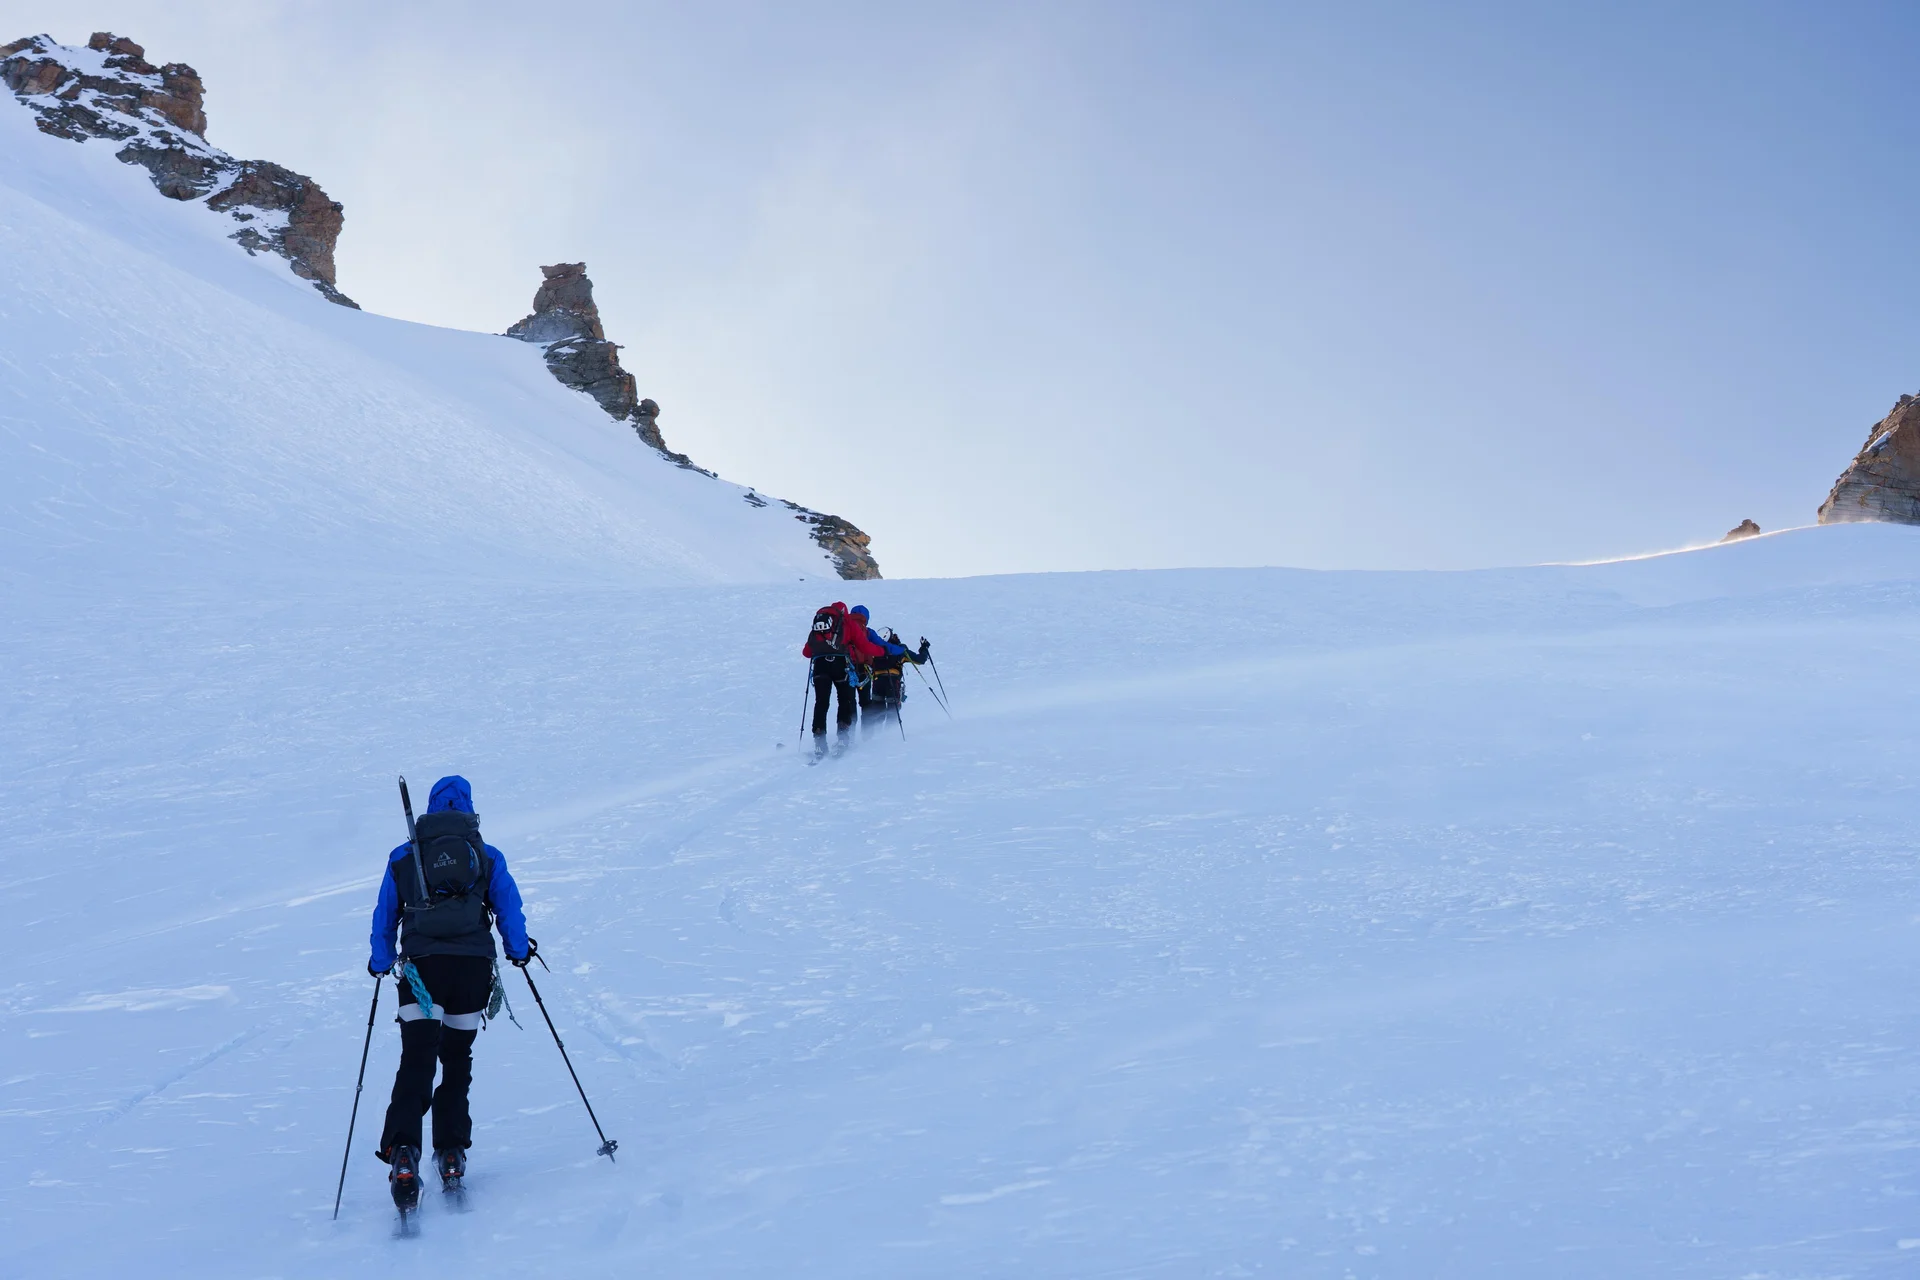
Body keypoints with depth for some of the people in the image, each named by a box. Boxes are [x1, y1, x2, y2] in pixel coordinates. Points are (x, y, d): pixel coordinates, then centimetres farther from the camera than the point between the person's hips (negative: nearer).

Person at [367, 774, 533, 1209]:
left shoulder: (402, 857, 15)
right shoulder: (487, 856, 13)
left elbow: (384, 916, 17)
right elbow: (509, 907, 10)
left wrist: (381, 962, 30)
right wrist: (519, 950, 25)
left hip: (420, 964, -1)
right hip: (473, 963, 1)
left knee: (416, 1061, -6)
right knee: (457, 1059, 14)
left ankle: (402, 1150, -26)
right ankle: (451, 1153, 13)